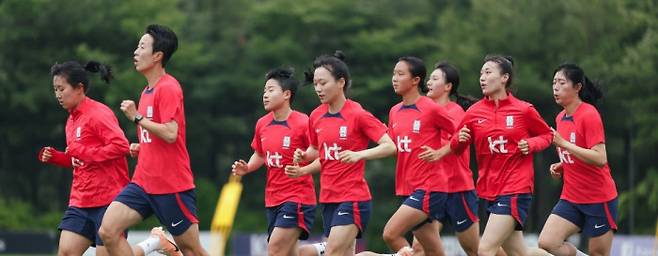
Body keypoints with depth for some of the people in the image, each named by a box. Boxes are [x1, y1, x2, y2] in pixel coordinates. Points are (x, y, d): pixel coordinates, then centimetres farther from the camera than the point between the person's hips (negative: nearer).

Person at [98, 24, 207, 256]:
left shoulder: (168, 88, -12)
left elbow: (170, 134, -23)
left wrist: (137, 117, -17)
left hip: (171, 185, -9)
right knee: (108, 231, -8)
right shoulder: (147, 91, 16)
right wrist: (140, 148, 11)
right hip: (143, 182, 9)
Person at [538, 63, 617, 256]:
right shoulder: (560, 118, 10)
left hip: (598, 199, -7)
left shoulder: (589, 115, -14)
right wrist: (560, 166, 5)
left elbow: (600, 159, -24)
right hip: (571, 198, 7)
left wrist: (563, 143, -25)